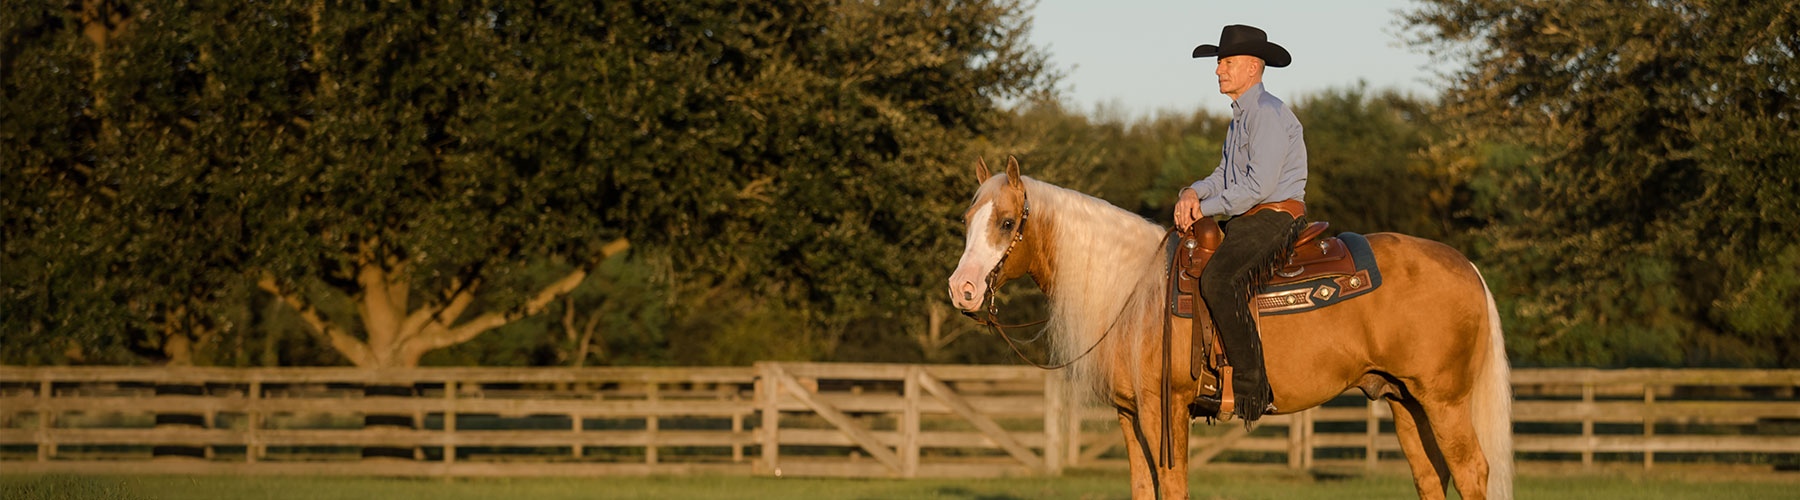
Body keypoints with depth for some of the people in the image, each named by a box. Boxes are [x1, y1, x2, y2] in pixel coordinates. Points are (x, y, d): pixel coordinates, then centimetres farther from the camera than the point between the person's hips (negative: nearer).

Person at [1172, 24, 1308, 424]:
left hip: (1275, 219, -11)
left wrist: (1207, 208, -13)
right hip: (1247, 223, 11)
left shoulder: (1269, 114, -12)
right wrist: (1193, 192, 0)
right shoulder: (1241, 116, 21)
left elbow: (1259, 185, -20)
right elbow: (1227, 176, 21)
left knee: (1219, 280, -30)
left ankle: (1252, 386, -31)